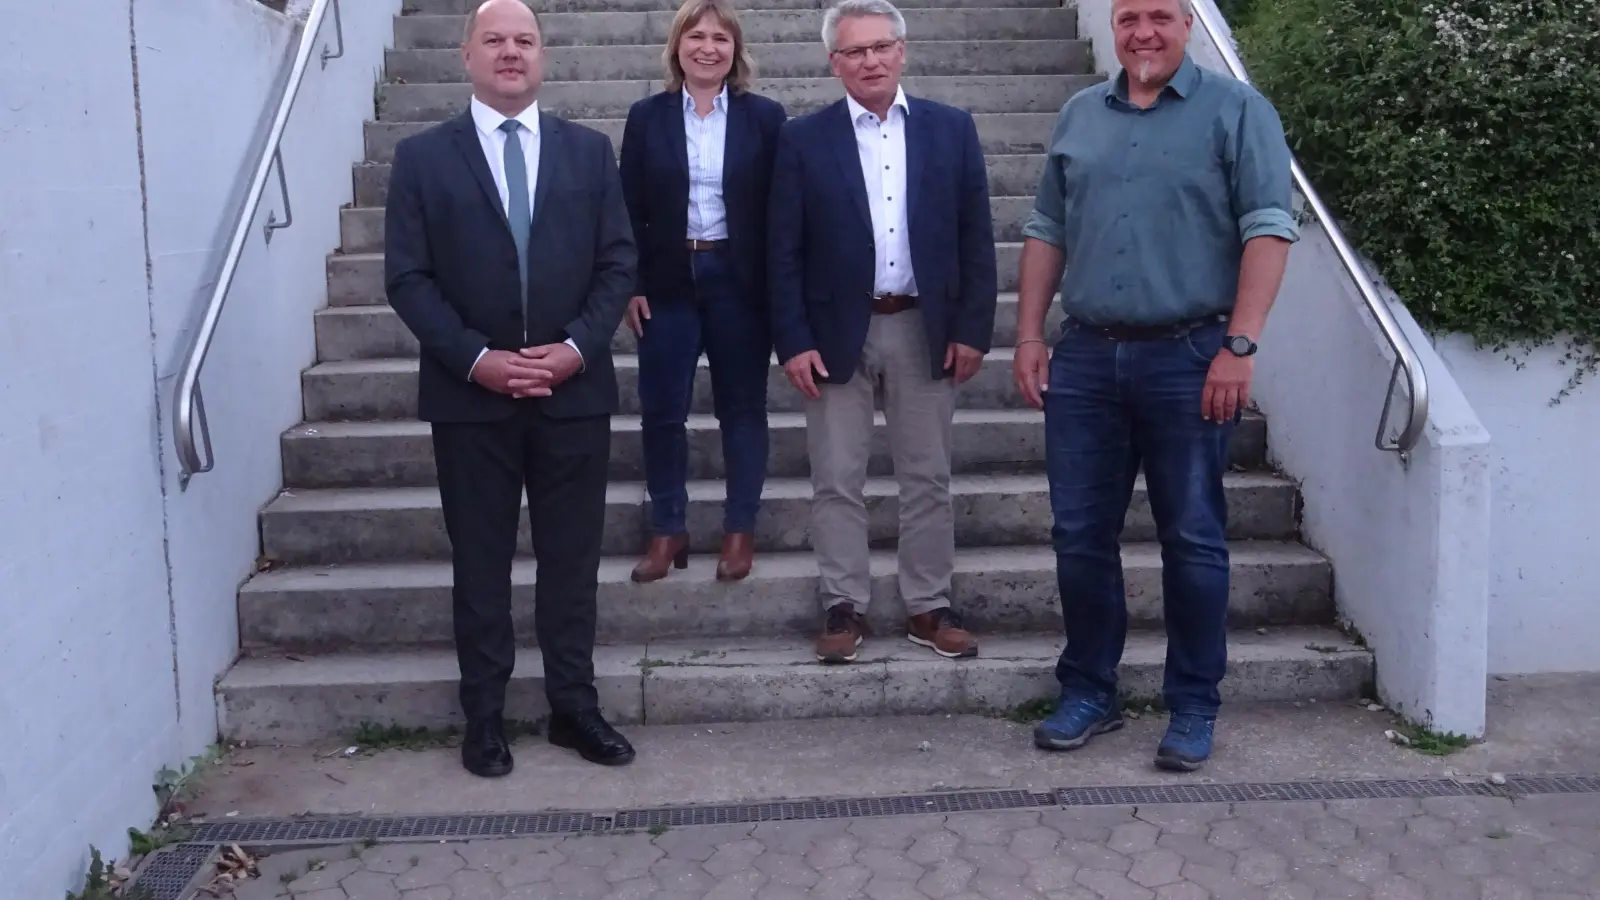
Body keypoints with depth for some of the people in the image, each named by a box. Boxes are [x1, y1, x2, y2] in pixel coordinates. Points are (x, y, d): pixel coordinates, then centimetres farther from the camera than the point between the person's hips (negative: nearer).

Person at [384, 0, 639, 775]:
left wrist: (577, 346, -11)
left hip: (574, 391, 2)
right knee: (480, 564, 8)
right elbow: (407, 277, -3)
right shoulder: (422, 157, 2)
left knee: (572, 560, 8)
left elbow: (618, 261, 3)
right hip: (469, 396, -1)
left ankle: (574, 706, 21)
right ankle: (484, 717, 20)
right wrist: (475, 359, -14)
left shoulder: (590, 151, 8)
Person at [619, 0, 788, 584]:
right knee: (660, 410, 2)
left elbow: (780, 209, 1)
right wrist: (631, 284, -4)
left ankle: (740, 531, 19)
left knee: (742, 408, 7)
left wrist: (778, 288, -5)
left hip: (739, 281, -1)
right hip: (668, 281, 1)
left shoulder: (764, 116, 1)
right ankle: (667, 531, 17)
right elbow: (629, 208, 3)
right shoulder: (647, 116, 4)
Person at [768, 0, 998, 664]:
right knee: (836, 482, 4)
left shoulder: (952, 129, 4)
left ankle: (929, 608, 20)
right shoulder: (804, 139, 0)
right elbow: (783, 250, -2)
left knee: (928, 480, 8)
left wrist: (973, 329, -3)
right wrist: (793, 341, -9)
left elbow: (975, 237, 4)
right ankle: (844, 608, 16)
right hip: (836, 333, -1)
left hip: (926, 330, 1)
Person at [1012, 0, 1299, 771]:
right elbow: (1046, 232, 15)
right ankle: (1089, 692, 23)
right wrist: (1029, 336, 8)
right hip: (1084, 359, 4)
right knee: (1080, 535, 8)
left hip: (1188, 358, -4)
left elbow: (1268, 229, -8)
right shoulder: (1079, 116, 14)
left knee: (1193, 540, 4)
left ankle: (1193, 708, 17)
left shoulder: (1236, 110, -1)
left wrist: (1240, 345, -16)